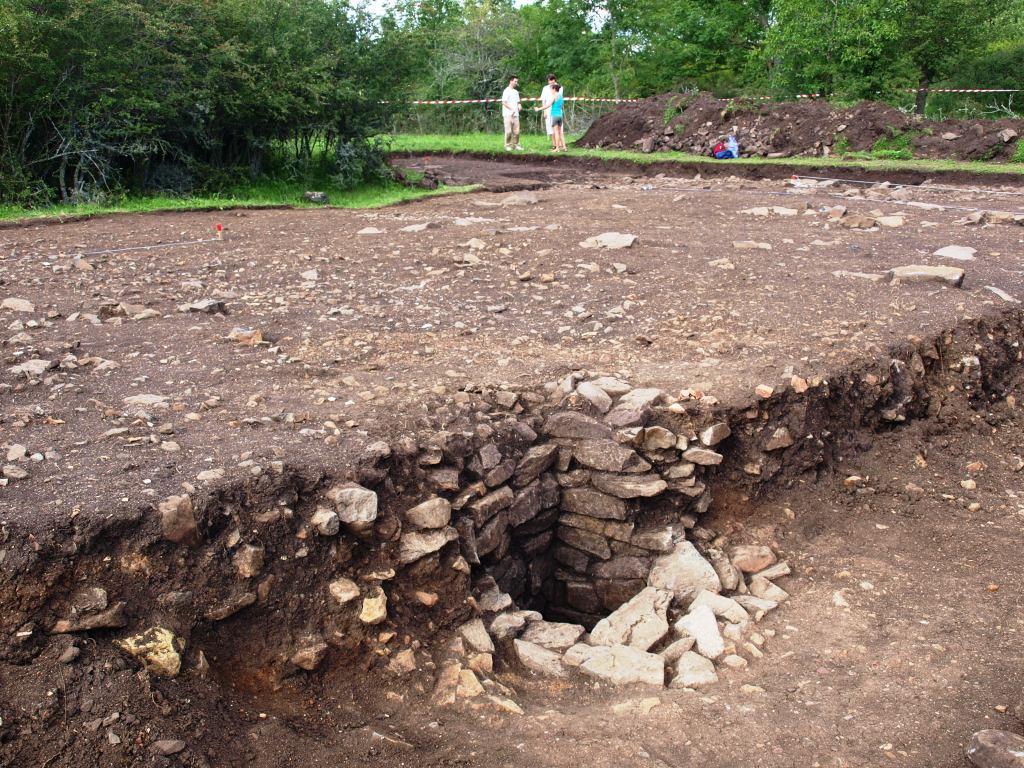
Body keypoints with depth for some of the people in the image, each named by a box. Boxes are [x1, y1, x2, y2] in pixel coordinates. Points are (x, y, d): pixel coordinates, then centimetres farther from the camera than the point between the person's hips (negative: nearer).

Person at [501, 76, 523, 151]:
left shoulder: (516, 91, 18)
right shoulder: (506, 91, -6)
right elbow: (504, 102, -12)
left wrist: (519, 106, 2)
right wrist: (511, 109, -19)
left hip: (515, 114, 7)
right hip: (508, 114, -7)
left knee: (516, 131, 4)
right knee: (508, 131, -6)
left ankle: (515, 145, 10)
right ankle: (507, 145, 1)